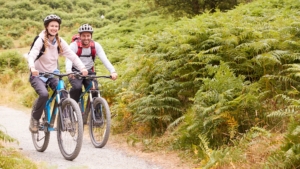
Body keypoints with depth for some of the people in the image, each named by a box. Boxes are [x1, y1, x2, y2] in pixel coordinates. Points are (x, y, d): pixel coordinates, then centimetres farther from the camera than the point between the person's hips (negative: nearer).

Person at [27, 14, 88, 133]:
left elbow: (72, 55, -10)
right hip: (38, 75, -4)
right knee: (44, 94, -29)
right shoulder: (41, 40, -14)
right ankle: (34, 119, -7)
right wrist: (32, 68, -49)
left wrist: (82, 68, -26)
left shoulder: (60, 42, -1)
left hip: (53, 73, 4)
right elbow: (31, 55, -29)